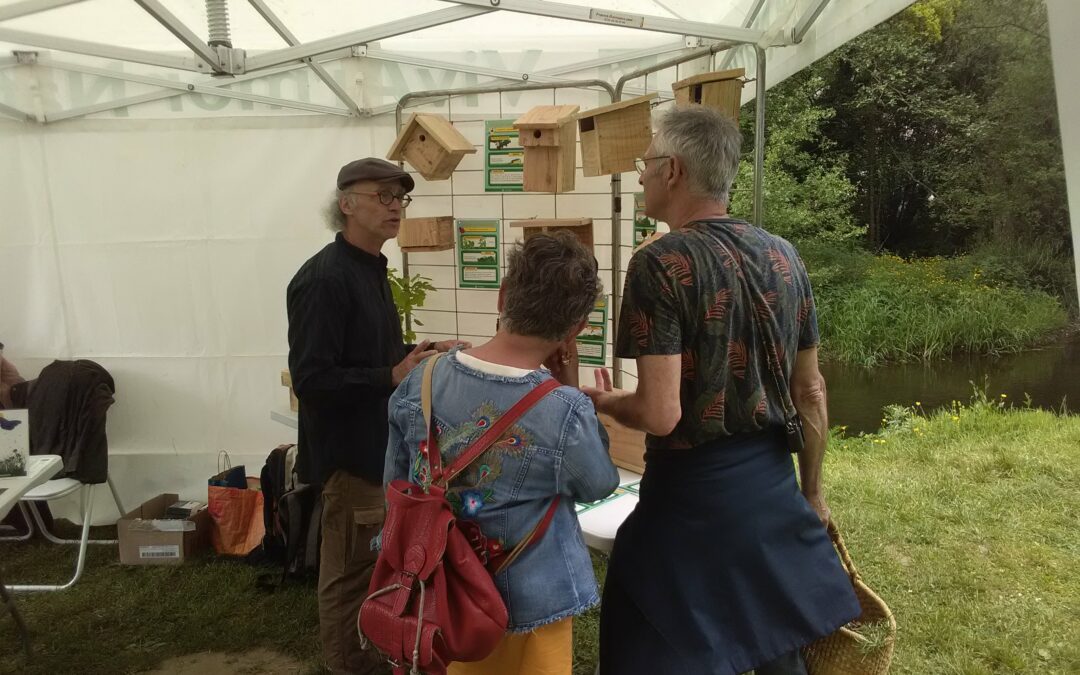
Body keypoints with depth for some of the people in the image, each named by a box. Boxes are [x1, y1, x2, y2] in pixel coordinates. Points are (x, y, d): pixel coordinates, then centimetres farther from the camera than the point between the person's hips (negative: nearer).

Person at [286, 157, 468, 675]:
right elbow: (311, 379, -26)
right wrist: (394, 376, -26)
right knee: (351, 574, 5)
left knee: (374, 567, 23)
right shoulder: (323, 279, -22)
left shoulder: (370, 268, 10)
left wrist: (418, 352, 6)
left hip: (378, 442, 10)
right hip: (350, 450, -10)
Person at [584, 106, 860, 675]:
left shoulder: (661, 263, -19)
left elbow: (660, 414, -24)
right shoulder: (784, 256, 1)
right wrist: (811, 491, 18)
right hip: (774, 487, 7)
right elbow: (810, 390, 7)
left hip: (693, 494, -6)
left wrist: (603, 402, -2)